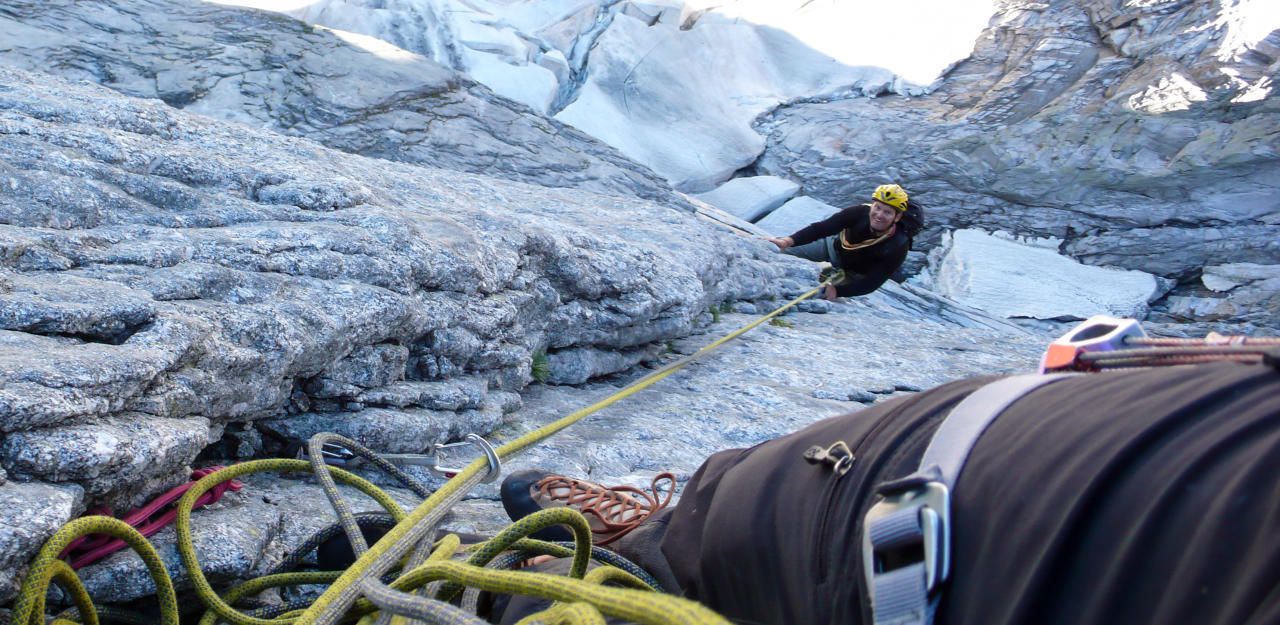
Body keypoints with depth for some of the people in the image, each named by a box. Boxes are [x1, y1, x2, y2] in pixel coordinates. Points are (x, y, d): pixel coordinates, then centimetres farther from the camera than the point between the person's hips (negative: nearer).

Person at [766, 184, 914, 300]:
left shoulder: (898, 246, -36)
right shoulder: (861, 212, -32)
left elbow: (873, 282, -35)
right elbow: (823, 227, -37)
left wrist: (838, 291, -48)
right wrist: (790, 240, -51)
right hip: (835, 248, 1)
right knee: (785, 252, 6)